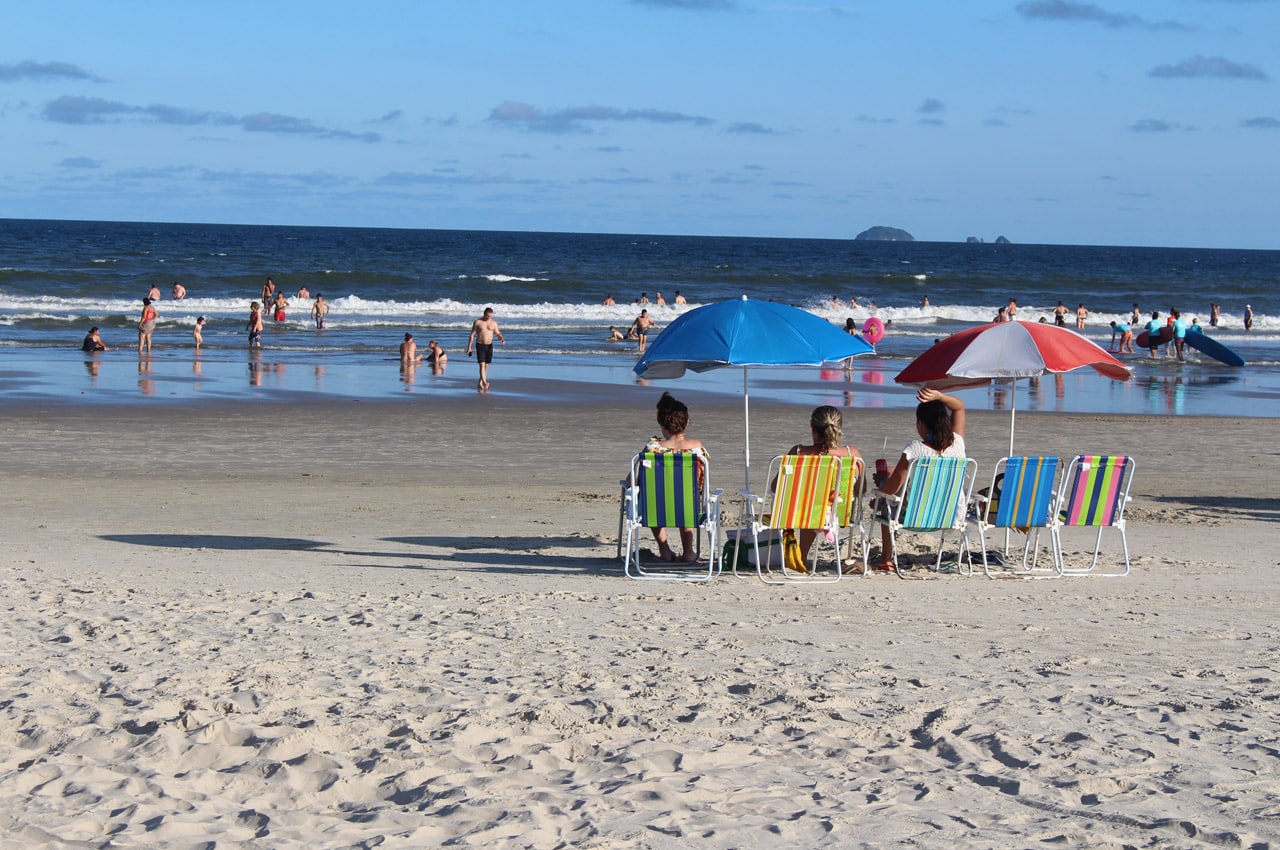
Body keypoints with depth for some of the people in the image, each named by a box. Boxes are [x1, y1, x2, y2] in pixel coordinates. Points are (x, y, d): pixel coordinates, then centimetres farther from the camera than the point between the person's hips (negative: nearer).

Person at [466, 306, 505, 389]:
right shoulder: (478, 322, -3)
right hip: (480, 345, -4)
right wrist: (469, 347, -4)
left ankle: (480, 383, 17)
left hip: (489, 346, 4)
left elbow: (498, 333, 9)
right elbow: (472, 335, -1)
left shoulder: (494, 323, 5)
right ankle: (485, 383, -27)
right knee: (482, 365, -15)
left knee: (486, 366, 6)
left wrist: (502, 339, -15)